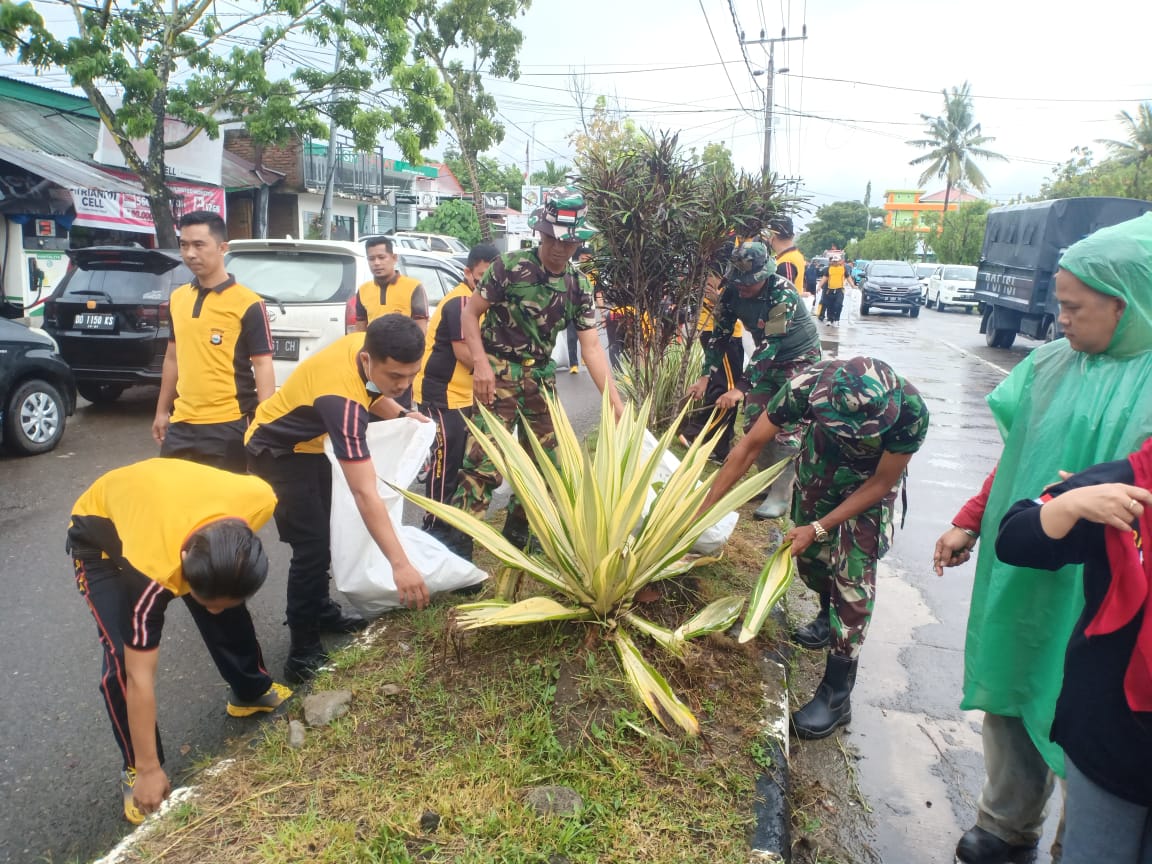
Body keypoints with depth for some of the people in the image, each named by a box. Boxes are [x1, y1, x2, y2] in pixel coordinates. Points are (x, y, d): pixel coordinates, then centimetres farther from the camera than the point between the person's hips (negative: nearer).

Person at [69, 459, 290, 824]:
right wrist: (149, 770, -22)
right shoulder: (155, 570, -43)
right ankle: (135, 768, 7)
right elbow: (139, 678, -30)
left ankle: (252, 691, 32)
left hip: (174, 505, 4)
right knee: (123, 659, -15)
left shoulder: (258, 499, -35)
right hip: (99, 534, -4)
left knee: (229, 609, 6)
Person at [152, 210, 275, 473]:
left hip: (228, 427, -6)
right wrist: (162, 411, 20)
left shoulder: (247, 304, -11)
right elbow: (172, 357, 18)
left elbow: (262, 365, -12)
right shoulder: (177, 298, 8)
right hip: (181, 424, 6)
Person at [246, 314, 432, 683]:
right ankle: (303, 655, -4)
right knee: (311, 545, -15)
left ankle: (319, 609, 40)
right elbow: (365, 493, -44)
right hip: (276, 451, -9)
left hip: (308, 444, 9)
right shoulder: (342, 399, -41)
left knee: (320, 536, 21)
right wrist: (400, 564, -46)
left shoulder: (366, 346, -18)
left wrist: (402, 414, -8)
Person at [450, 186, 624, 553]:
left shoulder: (579, 285, 1)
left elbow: (592, 347, -1)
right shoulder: (510, 265, -12)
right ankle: (456, 543, -6)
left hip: (541, 377, 6)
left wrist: (617, 405, -7)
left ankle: (517, 535, 31)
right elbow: (471, 313, -6)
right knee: (485, 463, -14)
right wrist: (482, 364, -19)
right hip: (498, 373, -6)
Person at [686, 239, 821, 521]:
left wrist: (742, 388, -41)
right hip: (766, 359, 6)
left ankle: (781, 493, -5)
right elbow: (720, 335, -6)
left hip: (800, 360, -6)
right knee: (754, 420, 4)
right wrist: (705, 376, -16)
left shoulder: (783, 293, -32)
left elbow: (770, 343, -36)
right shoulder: (732, 295, -13)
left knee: (788, 426, -10)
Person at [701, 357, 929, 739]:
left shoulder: (911, 411, -39)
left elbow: (881, 483, -22)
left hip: (870, 483, -2)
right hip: (820, 468, 3)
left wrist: (817, 528, -23)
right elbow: (750, 446, -25)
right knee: (810, 555, 11)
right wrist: (703, 508, -23)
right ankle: (829, 615, 44)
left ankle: (837, 693, -1)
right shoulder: (808, 385, -37)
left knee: (853, 574, -9)